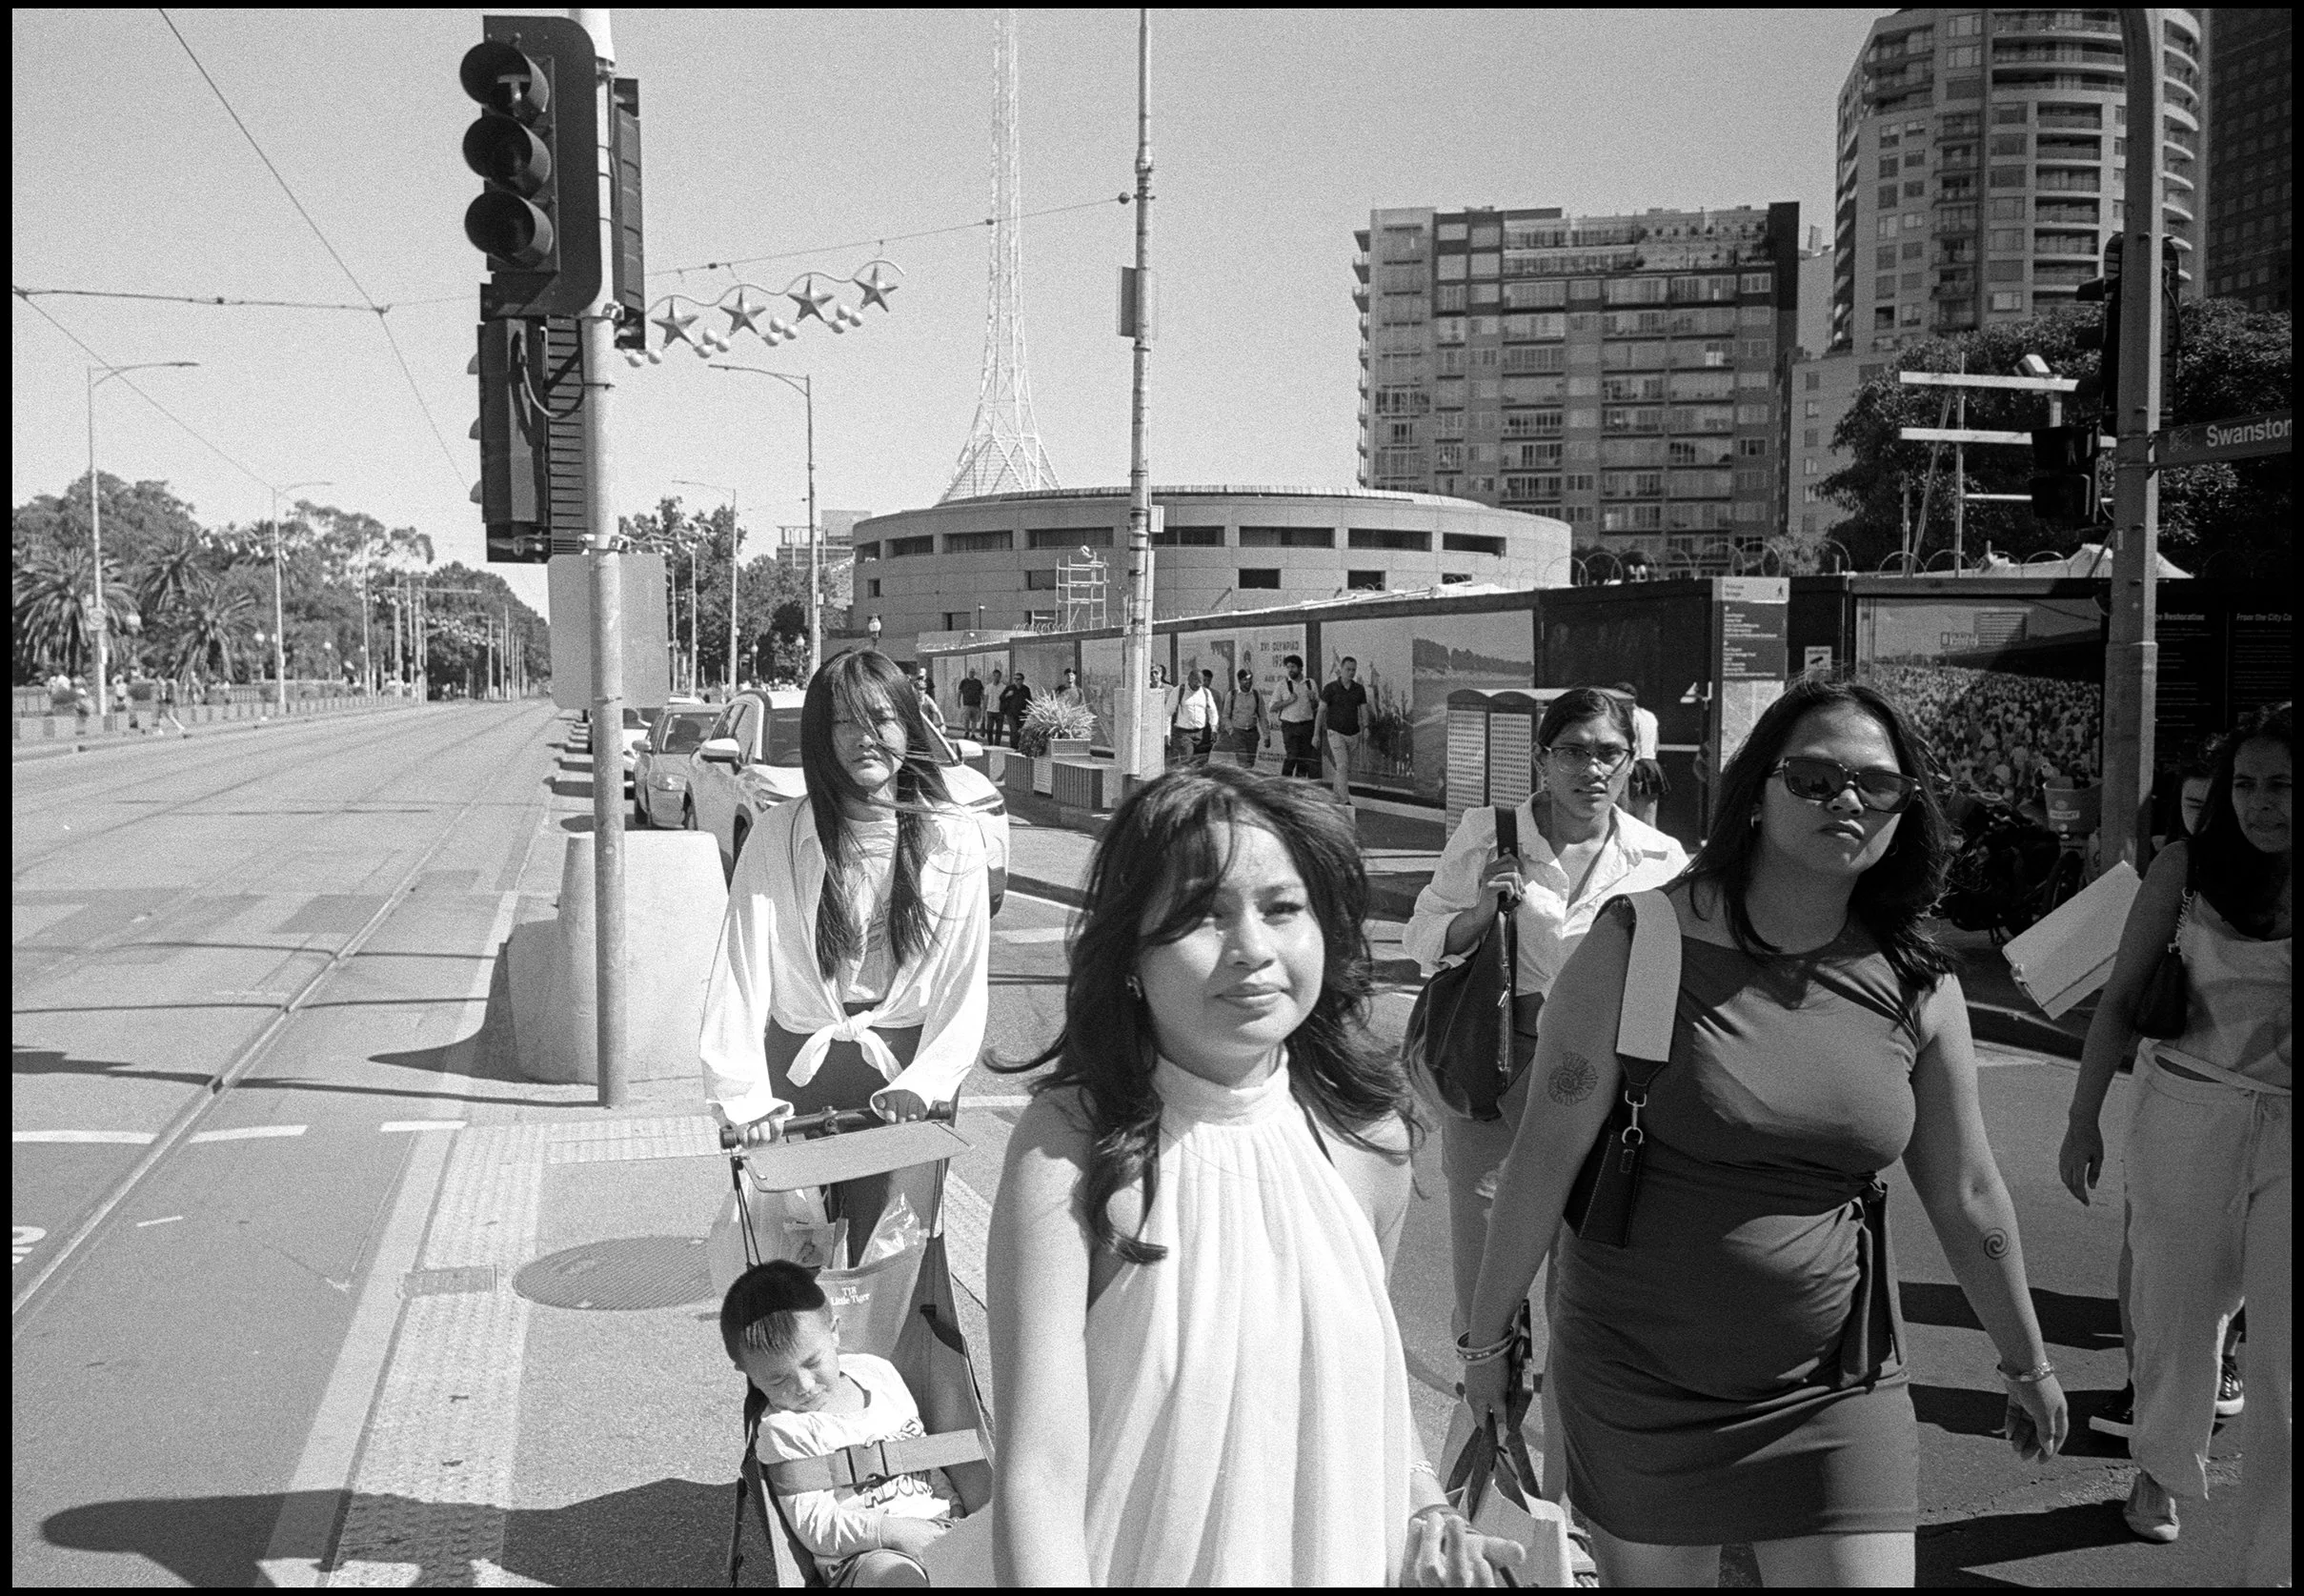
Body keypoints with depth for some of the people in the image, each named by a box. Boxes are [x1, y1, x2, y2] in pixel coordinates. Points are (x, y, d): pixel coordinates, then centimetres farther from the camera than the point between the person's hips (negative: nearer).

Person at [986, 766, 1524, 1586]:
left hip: (1336, 1559, 3)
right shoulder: (1069, 1143, -22)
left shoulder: (1367, 1137, -9)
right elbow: (1040, 1474, -25)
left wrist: (1423, 1507, -5)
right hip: (1141, 1564, -3)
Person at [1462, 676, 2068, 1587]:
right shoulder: (1643, 942, -14)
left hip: (1835, 1386, 3)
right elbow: (1547, 1154, -11)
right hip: (1639, 1376, -2)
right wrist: (1490, 1338, -7)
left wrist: (2026, 1363, 18)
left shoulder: (1919, 987, -2)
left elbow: (1966, 1198, 9)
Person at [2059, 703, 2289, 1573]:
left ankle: (2265, 1567, 12)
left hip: (2286, 1132, -1)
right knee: (2175, 1317, 16)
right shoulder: (2187, 866, -4)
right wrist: (2083, 1121, 4)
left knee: (2283, 1360, 0)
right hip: (2190, 1117, 1)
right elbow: (2122, 996, 3)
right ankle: (2162, 1469, 44)